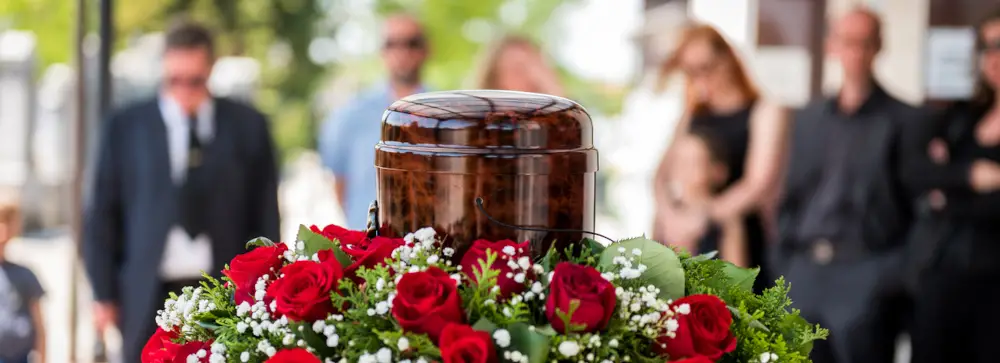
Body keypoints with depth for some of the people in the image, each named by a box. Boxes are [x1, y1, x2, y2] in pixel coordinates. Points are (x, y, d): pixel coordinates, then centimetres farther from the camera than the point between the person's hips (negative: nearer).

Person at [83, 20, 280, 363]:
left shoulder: (247, 126, 6)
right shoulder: (125, 128, 5)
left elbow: (265, 216, 7)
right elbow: (101, 216, 7)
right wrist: (105, 294, 4)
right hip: (149, 299, 0)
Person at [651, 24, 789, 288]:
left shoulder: (764, 113, 1)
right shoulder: (694, 115, 18)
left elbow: (759, 186, -9)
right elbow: (662, 176, 14)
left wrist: (700, 219, -13)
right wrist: (670, 217, -7)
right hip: (689, 246, 4)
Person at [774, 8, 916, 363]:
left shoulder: (905, 121, -1)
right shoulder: (809, 117, 16)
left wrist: (894, 278, -11)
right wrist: (782, 264, 9)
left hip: (865, 277, -5)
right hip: (804, 272, 5)